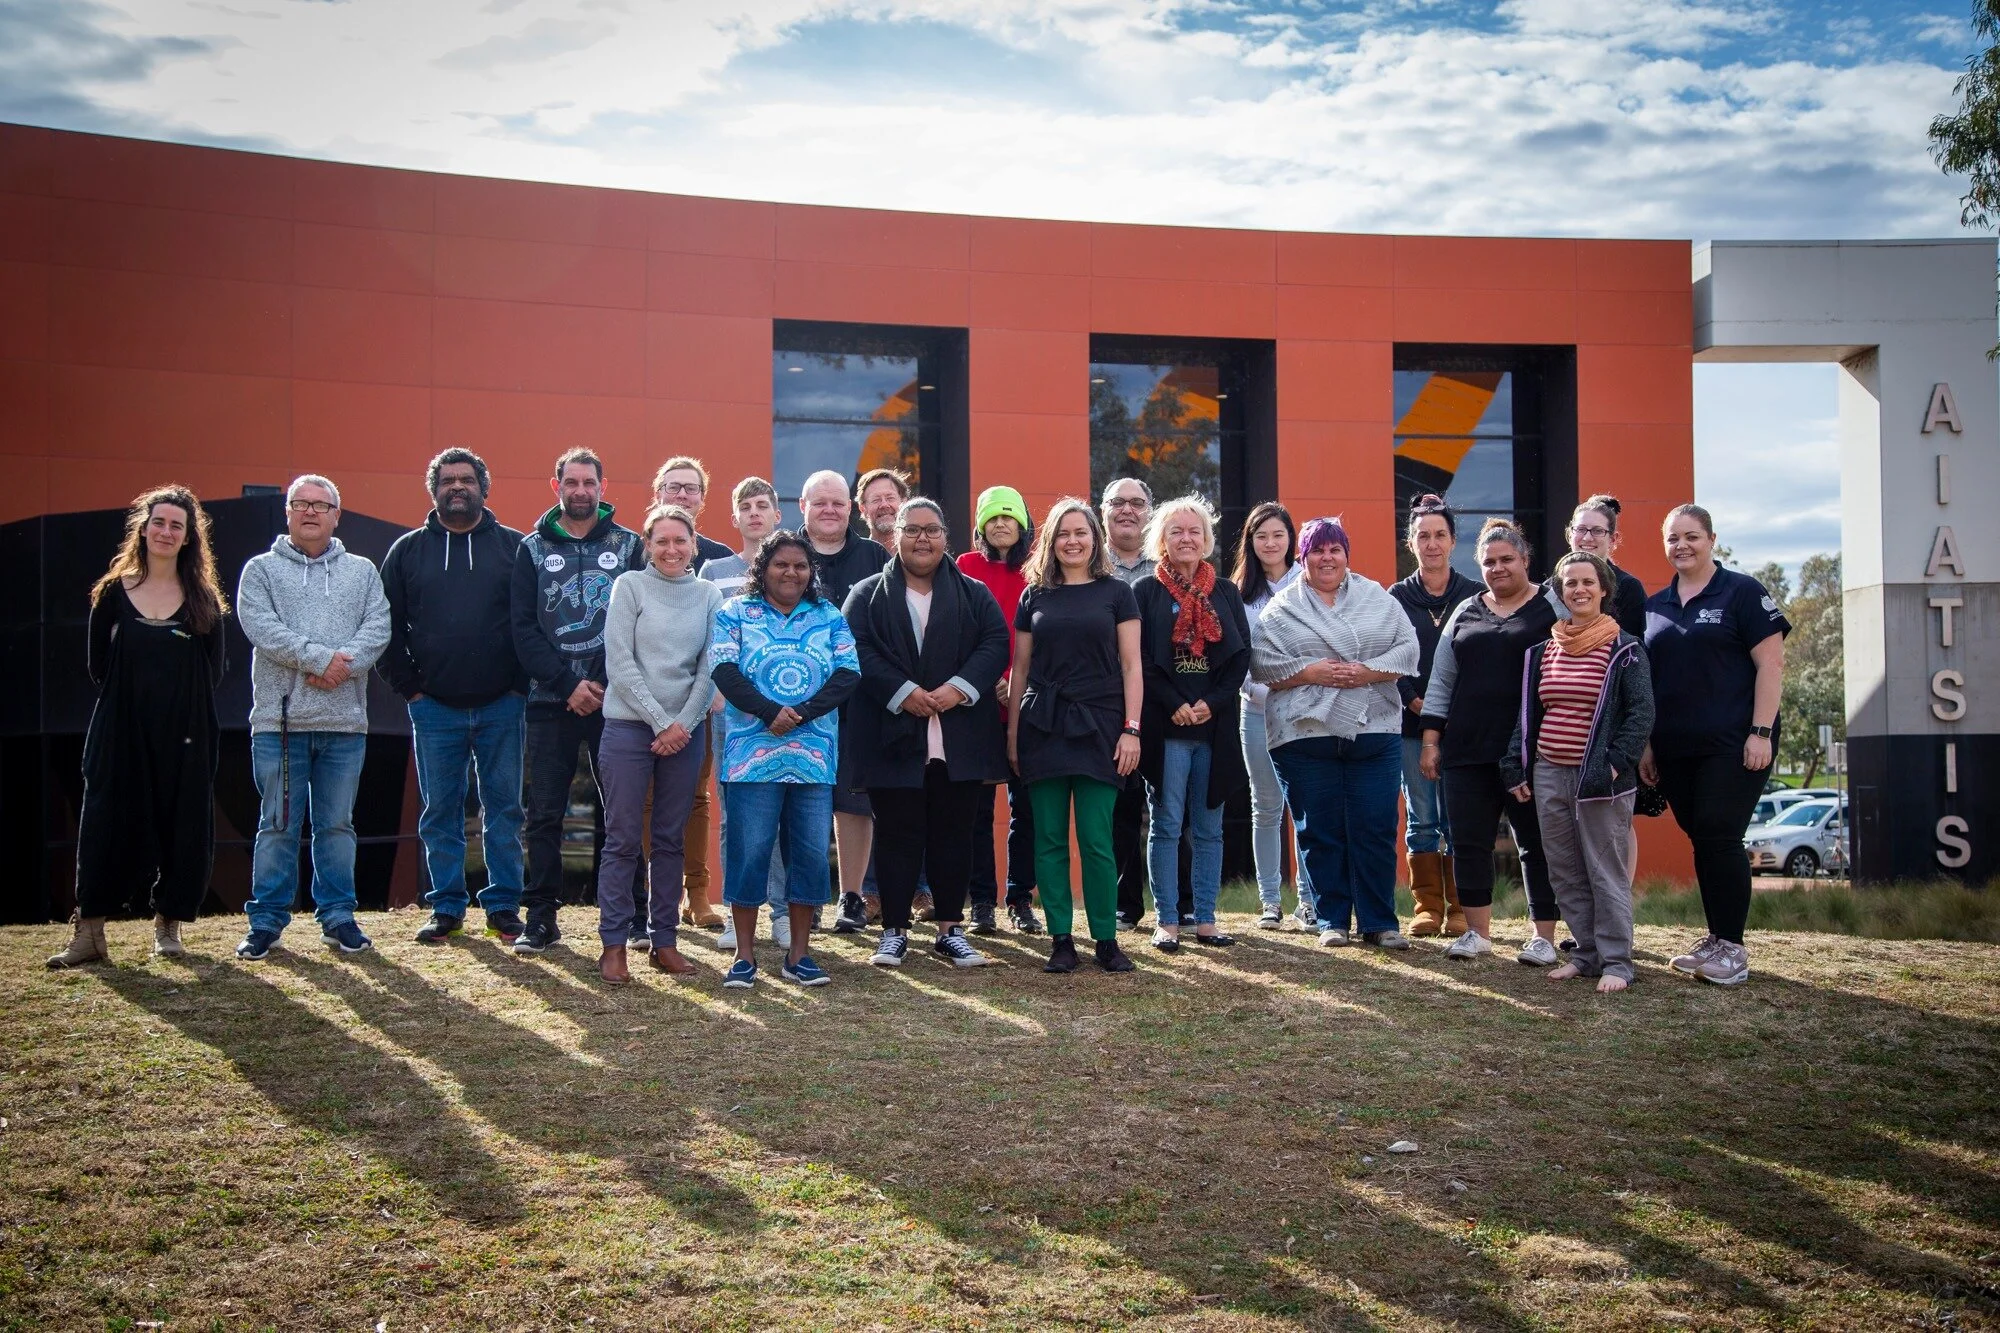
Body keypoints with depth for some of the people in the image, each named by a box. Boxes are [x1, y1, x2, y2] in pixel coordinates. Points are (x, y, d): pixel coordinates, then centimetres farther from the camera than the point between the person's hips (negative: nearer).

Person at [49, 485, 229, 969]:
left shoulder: (204, 599, 6)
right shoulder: (114, 593, 5)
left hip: (185, 734, 0)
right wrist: (129, 697, 2)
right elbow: (97, 663, 9)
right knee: (107, 823, -3)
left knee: (182, 824, 2)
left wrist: (182, 702, -1)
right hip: (122, 732, 0)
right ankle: (88, 931, -1)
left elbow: (214, 669, 7)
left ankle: (168, 924, 14)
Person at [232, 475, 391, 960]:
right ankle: (267, 920, 10)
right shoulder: (262, 570, 7)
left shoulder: (362, 572, 13)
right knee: (278, 825, 1)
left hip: (345, 722, 2)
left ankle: (337, 916, 16)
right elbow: (262, 628, -9)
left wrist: (343, 665, -17)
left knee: (337, 825, 8)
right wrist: (320, 657, -18)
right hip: (280, 720, -2)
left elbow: (378, 628, 0)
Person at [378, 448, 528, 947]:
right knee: (440, 812, 6)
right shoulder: (408, 550, 8)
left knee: (503, 810, 4)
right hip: (434, 708, 1)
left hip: (502, 705, -1)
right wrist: (409, 688, 1)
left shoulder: (513, 547, 3)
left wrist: (522, 685, -5)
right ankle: (447, 907, 15)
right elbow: (388, 626, 8)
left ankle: (503, 906, 13)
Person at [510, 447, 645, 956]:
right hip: (552, 703, 1)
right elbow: (523, 628, 1)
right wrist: (569, 684, -10)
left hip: (615, 700, 0)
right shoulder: (533, 548, 8)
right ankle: (541, 918, 9)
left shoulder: (629, 545, 7)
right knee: (545, 813, 2)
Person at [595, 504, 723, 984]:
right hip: (629, 727, -3)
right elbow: (619, 663, -6)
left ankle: (665, 941, 14)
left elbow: (709, 669, 4)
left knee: (671, 839, 8)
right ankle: (614, 944, 5)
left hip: (686, 731, 3)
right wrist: (661, 721, -10)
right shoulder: (629, 586, 0)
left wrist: (682, 724, -7)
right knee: (623, 838, -1)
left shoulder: (709, 594, 8)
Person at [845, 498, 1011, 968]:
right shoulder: (869, 594, 7)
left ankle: (951, 929, 15)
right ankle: (894, 930, 10)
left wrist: (959, 688, -15)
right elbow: (857, 650, -6)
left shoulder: (974, 594, 12)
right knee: (897, 836, 2)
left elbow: (995, 644, 0)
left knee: (954, 836, 6)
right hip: (894, 737, -2)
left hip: (960, 739, 2)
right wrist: (903, 692, -16)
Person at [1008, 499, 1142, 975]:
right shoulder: (1034, 596, 10)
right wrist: (1011, 733, 8)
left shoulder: (1115, 593, 5)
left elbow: (1131, 665, 3)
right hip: (1043, 728, 2)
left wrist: (1131, 729, -5)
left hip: (1098, 728, -2)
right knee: (1050, 840, 2)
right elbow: (1020, 667, 12)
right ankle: (1060, 940, 8)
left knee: (1096, 840, -4)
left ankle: (1106, 939, 6)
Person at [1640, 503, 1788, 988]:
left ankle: (1732, 947, -1)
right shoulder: (1654, 606, 13)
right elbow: (1644, 680, 17)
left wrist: (1761, 733, -13)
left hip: (1732, 745, -5)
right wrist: (1645, 744, 12)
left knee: (1718, 837, -9)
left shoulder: (1742, 592, -2)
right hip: (1675, 750, 5)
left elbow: (1771, 664, -7)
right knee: (1701, 840, 8)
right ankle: (1715, 939, 16)